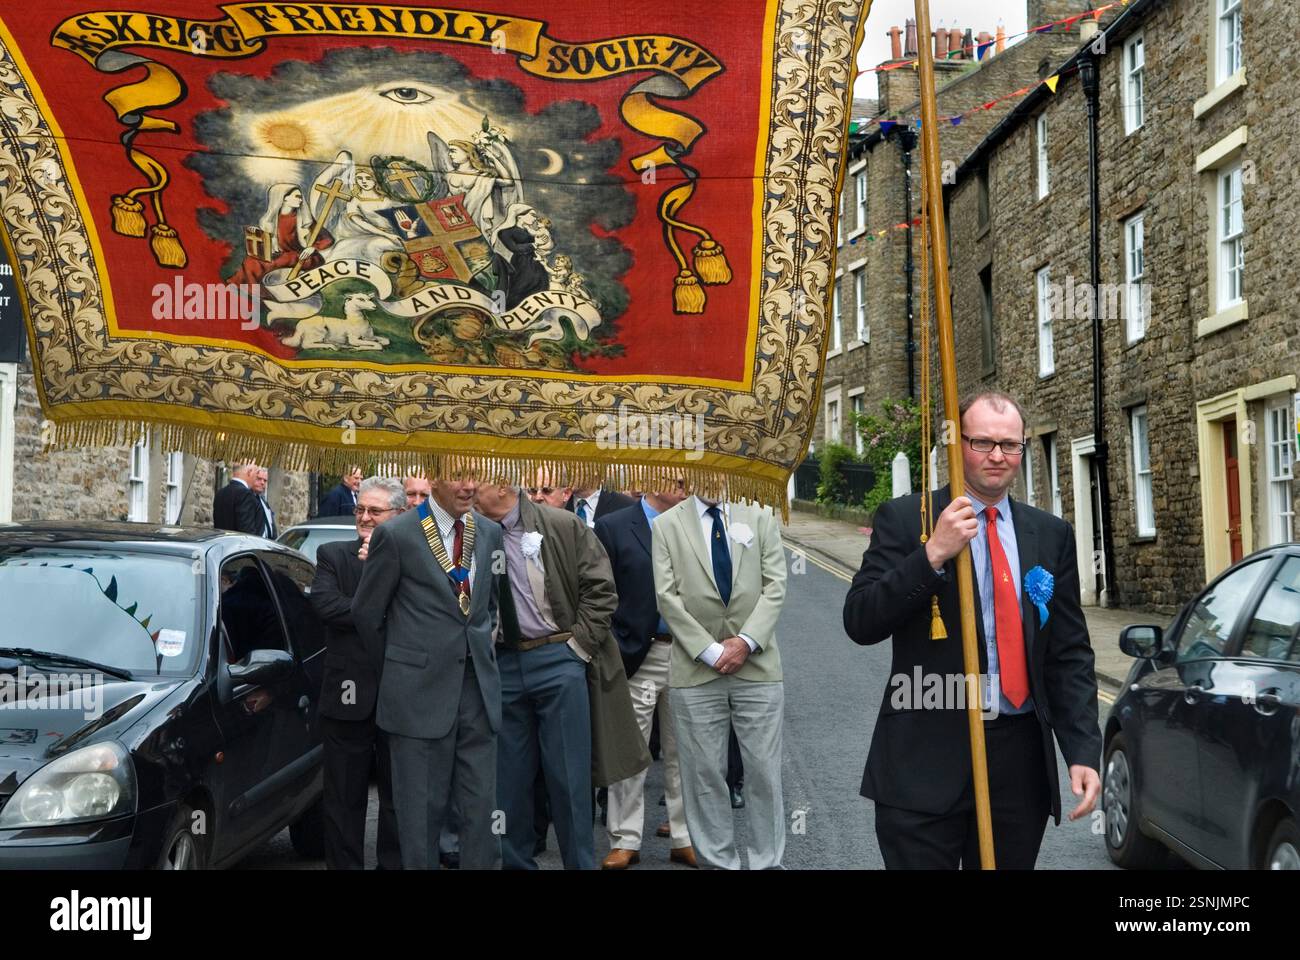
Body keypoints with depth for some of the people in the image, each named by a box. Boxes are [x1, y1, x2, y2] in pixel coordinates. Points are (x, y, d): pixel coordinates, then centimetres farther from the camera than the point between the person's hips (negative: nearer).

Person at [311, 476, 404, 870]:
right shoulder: (333, 555, 4)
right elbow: (324, 603, -12)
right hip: (349, 695, 0)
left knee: (399, 796, 12)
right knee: (345, 798, 10)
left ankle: (394, 863, 25)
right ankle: (343, 864, 22)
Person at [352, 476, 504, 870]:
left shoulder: (490, 533, 8)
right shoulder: (396, 535, -7)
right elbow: (366, 613, 2)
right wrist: (396, 670, 10)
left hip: (479, 687, 4)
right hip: (421, 690, -4)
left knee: (481, 805, 7)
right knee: (422, 809, 4)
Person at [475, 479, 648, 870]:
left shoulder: (564, 527, -4)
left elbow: (601, 589, -4)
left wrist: (577, 645, -8)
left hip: (559, 661, -3)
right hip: (502, 665, 3)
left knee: (569, 775, 2)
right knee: (509, 778, 10)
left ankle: (581, 862, 15)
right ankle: (516, 861, 24)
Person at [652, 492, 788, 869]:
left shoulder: (760, 518, 9)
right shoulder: (667, 525, 4)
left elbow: (775, 587, 1)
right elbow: (667, 597, -3)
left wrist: (746, 640, -12)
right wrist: (711, 650, -10)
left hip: (757, 666, 1)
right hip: (696, 670, -1)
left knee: (764, 772, 4)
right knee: (704, 774, 5)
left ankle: (767, 862, 15)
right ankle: (717, 860, 17)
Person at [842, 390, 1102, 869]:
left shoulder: (1051, 534, 9)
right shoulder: (905, 519, -1)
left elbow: (1070, 653, 8)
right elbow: (860, 622, -9)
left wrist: (1083, 751, 0)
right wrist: (932, 553, -19)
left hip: (1021, 757, 4)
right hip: (925, 758, -3)